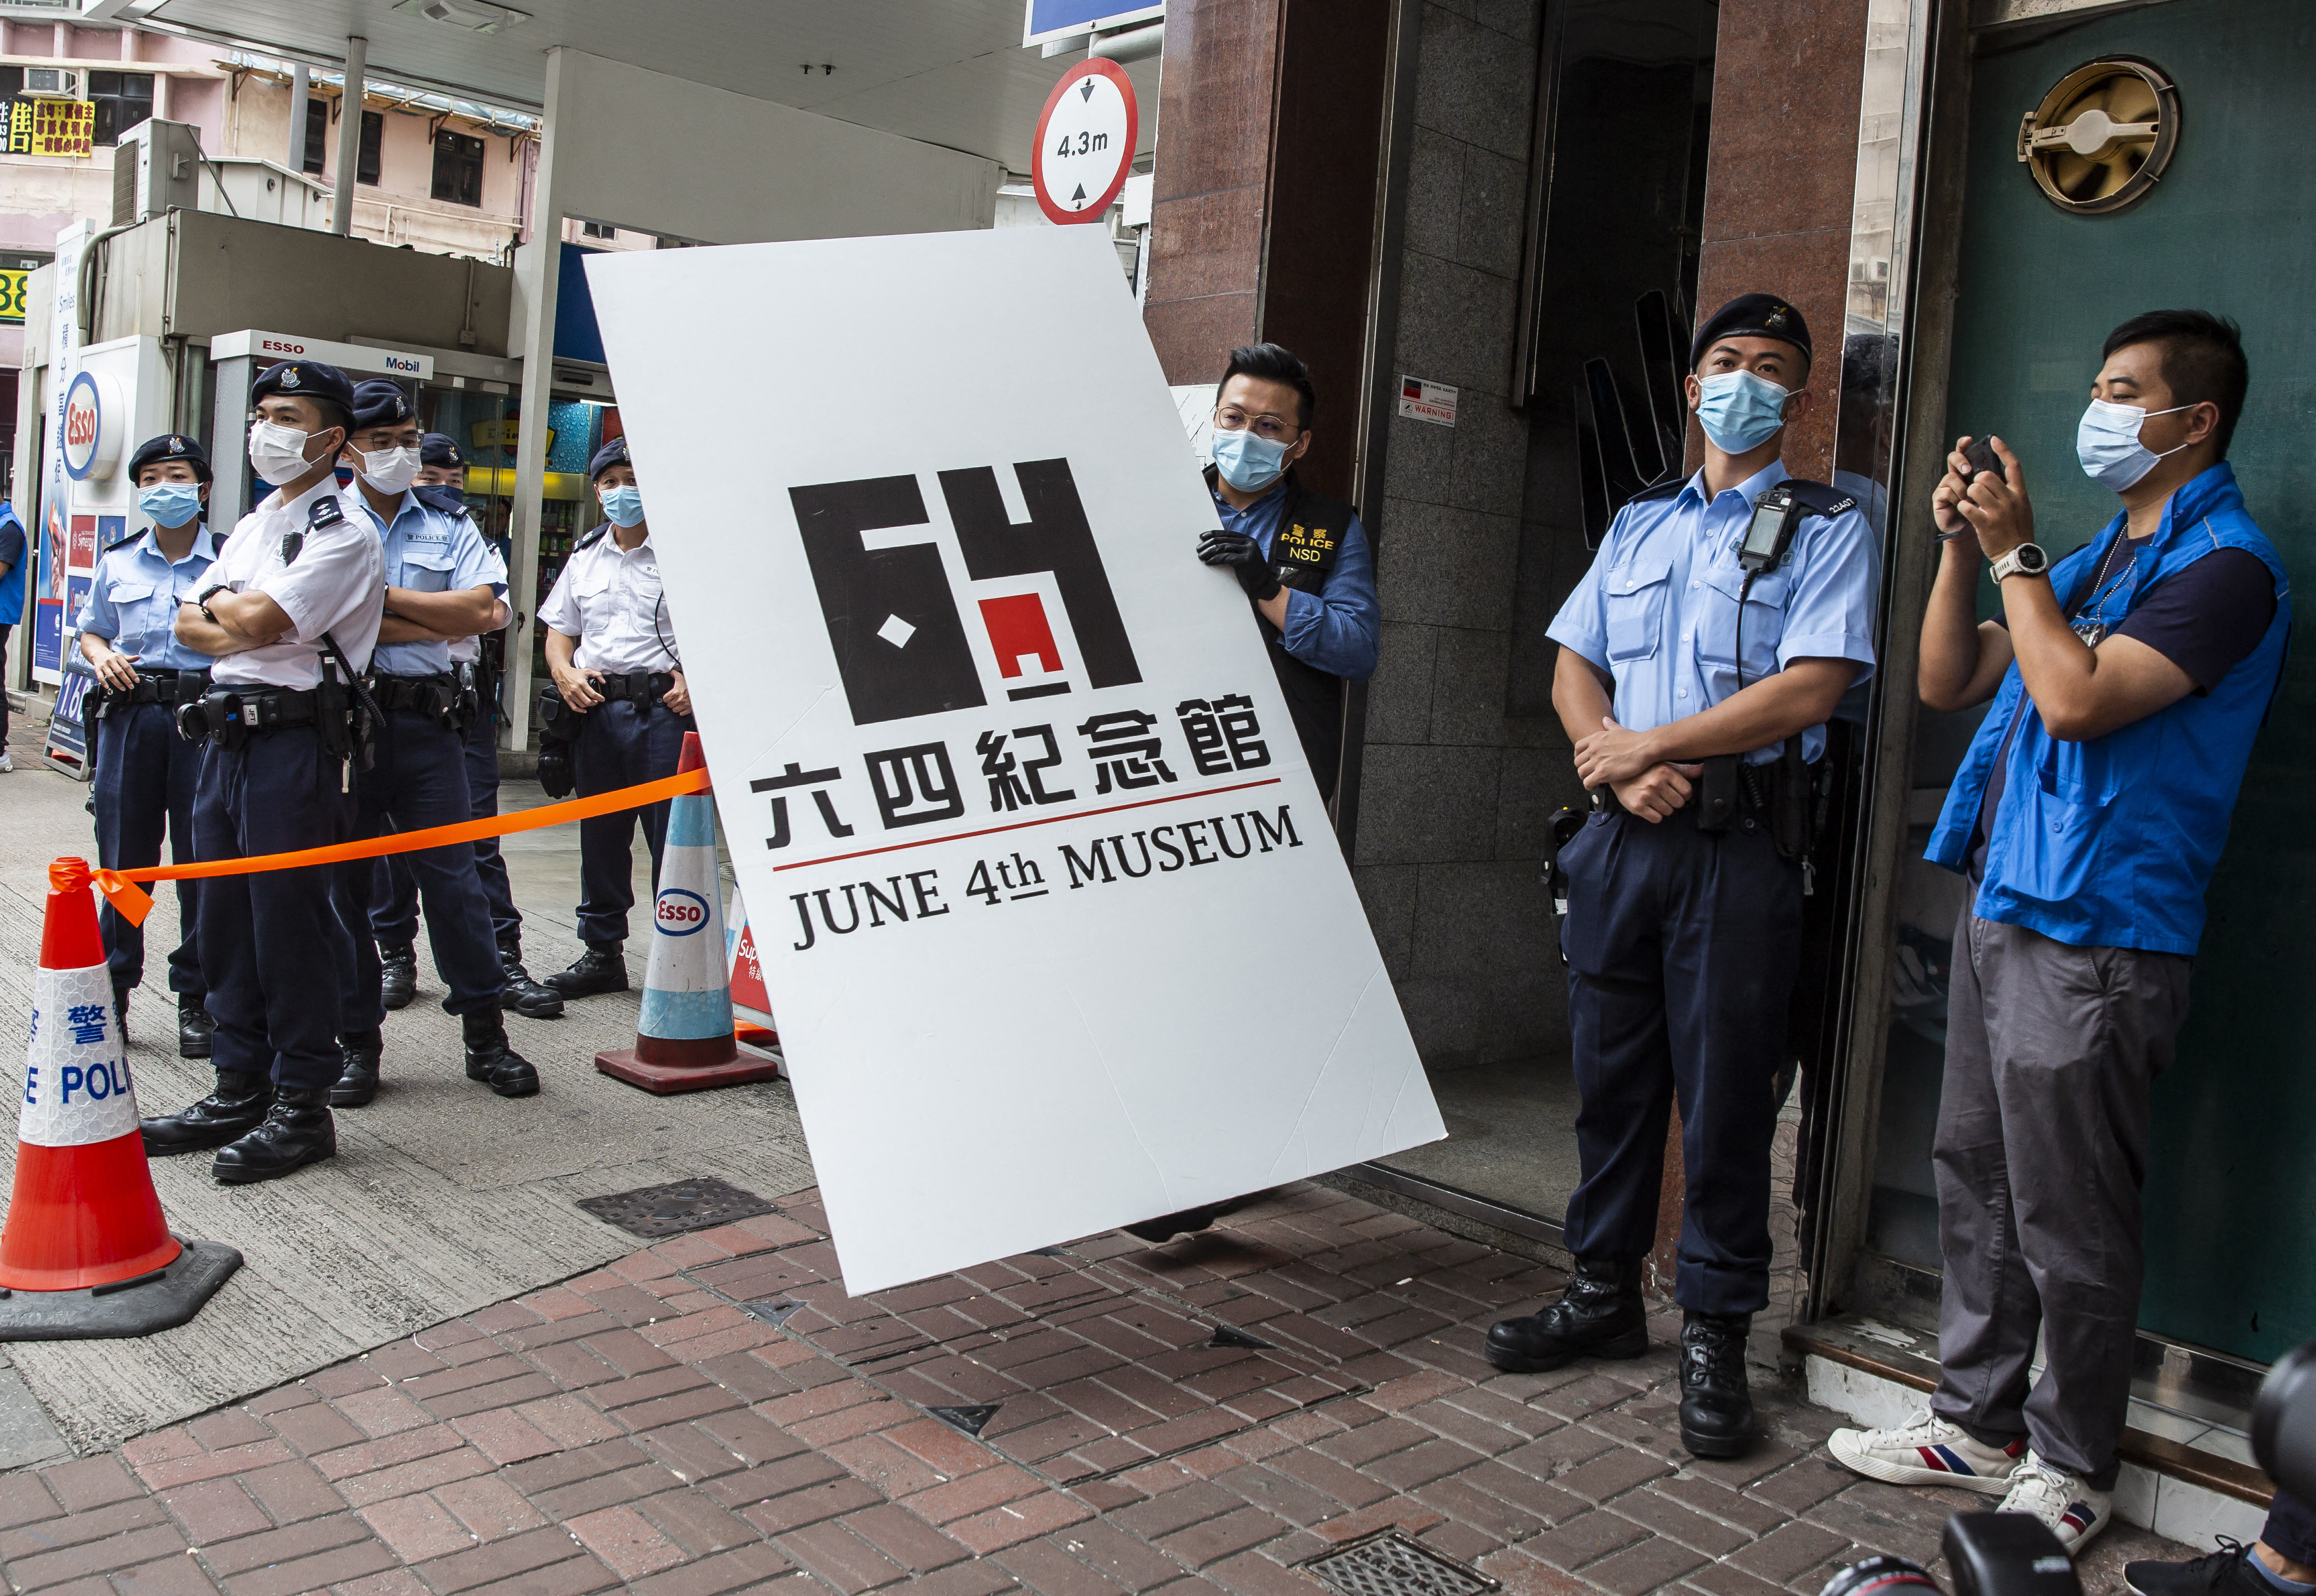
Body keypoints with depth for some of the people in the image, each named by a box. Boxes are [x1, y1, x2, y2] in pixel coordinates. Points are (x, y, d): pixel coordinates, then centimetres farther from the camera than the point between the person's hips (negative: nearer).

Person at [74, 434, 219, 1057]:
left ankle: (196, 999, 10)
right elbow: (90, 630, 23)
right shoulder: (118, 562, 13)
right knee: (123, 856, 7)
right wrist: (102, 657, 2)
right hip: (130, 713, 3)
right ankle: (112, 988, 20)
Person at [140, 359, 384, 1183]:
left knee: (290, 922, -5)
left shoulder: (343, 531, -7)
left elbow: (257, 619, -18)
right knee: (225, 920, 11)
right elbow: (190, 626, 14)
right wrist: (239, 629, -6)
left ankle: (302, 1106, 5)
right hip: (229, 734, 9)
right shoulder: (252, 526, 20)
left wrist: (223, 606, 4)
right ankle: (241, 1090, 22)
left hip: (297, 738, -9)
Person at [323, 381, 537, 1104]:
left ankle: (486, 1034, 9)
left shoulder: (451, 528, 12)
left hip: (427, 722, 1)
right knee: (345, 881, 5)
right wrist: (435, 622, -8)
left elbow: (480, 610, -5)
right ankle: (358, 1040, 16)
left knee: (452, 876, 1)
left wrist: (383, 596, -8)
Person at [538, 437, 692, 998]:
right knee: (600, 837, 11)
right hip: (595, 709, 6)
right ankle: (602, 952, 22)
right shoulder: (585, 557, 17)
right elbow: (559, 629, 23)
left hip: (664, 706, -5)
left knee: (674, 838, -5)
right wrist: (564, 672, 3)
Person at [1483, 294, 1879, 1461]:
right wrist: (1612, 755, -9)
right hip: (1622, 836, 5)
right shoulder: (1639, 523, 18)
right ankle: (1604, 1292, 25)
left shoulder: (1826, 529, 2)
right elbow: (1573, 666, 11)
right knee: (1610, 1073, 11)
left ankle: (1715, 1332, 12)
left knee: (1723, 1091, 0)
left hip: (1740, 843, -5)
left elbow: (1808, 688, -12)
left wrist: (1648, 745, -12)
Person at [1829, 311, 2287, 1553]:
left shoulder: (2222, 564, -9)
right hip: (1999, 904, 9)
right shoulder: (2096, 557, 19)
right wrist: (1963, 546, 5)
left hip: (2094, 932, -9)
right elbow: (1946, 683, 16)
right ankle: (1976, 1422, 28)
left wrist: (2015, 553, -12)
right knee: (1974, 1175, 15)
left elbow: (2079, 700, -22)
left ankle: (2070, 1467, 15)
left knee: (2067, 1216, -1)